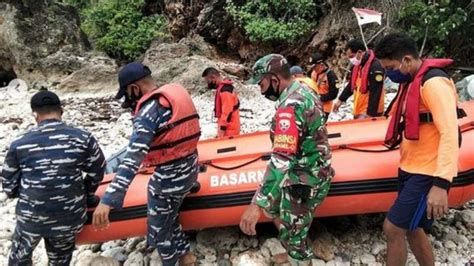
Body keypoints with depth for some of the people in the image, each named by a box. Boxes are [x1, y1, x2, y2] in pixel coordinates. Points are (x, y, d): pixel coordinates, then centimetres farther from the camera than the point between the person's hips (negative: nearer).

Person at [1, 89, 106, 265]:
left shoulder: (19, 144, -8)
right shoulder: (83, 138, -9)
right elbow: (96, 174, 0)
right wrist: (86, 196, 18)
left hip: (31, 218, 0)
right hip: (70, 219, 0)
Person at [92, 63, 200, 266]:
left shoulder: (149, 110, -20)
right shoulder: (175, 94, 4)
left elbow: (133, 158, -32)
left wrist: (109, 199, -36)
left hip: (170, 177, -9)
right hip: (189, 167, 9)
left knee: (158, 234, 12)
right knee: (167, 216, 28)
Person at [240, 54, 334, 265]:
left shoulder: (290, 106, -29)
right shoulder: (304, 91, 3)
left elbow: (281, 160, -36)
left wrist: (256, 205, -38)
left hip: (304, 182, -10)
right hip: (311, 173, 10)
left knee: (291, 233, 7)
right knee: (272, 207, 24)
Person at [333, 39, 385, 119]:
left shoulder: (375, 67, -19)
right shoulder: (356, 65, 10)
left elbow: (375, 93, -23)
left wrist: (369, 114, -23)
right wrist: (341, 100, 21)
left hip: (370, 113, -9)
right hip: (358, 111, 9)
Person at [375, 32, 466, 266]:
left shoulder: (434, 82, -18)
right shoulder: (410, 82, 12)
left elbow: (450, 134, -25)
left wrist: (441, 184, -32)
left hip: (427, 174, -9)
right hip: (409, 169, 9)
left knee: (393, 229, -5)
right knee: (412, 229, 17)